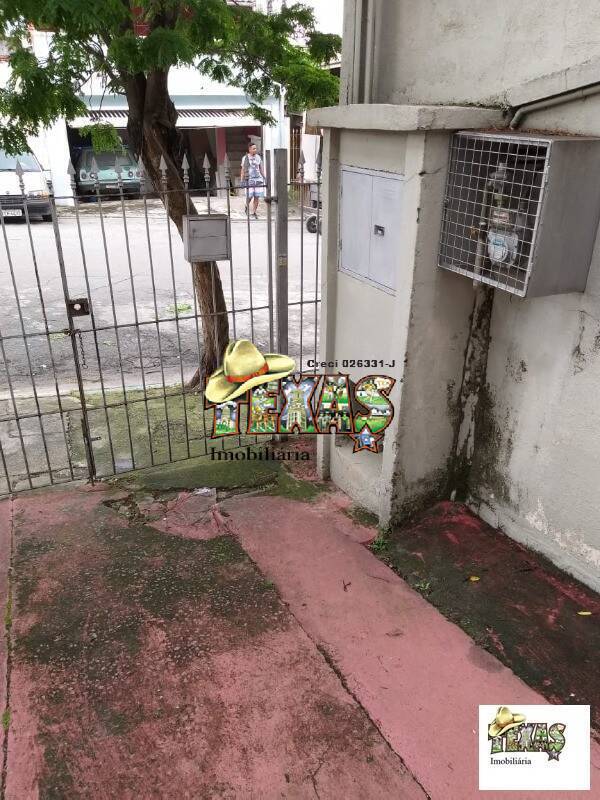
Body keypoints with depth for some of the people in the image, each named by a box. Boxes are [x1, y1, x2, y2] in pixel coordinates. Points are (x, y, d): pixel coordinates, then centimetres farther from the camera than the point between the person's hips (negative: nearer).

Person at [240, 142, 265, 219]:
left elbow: (261, 169, 14)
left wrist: (264, 178, 9)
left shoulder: (258, 157, 9)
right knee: (249, 196, -8)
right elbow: (243, 170, 1)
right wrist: (242, 181, -4)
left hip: (258, 179, 3)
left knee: (257, 197, -1)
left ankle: (254, 212, 9)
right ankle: (247, 206, 24)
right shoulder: (245, 158, 0)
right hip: (249, 179, -3)